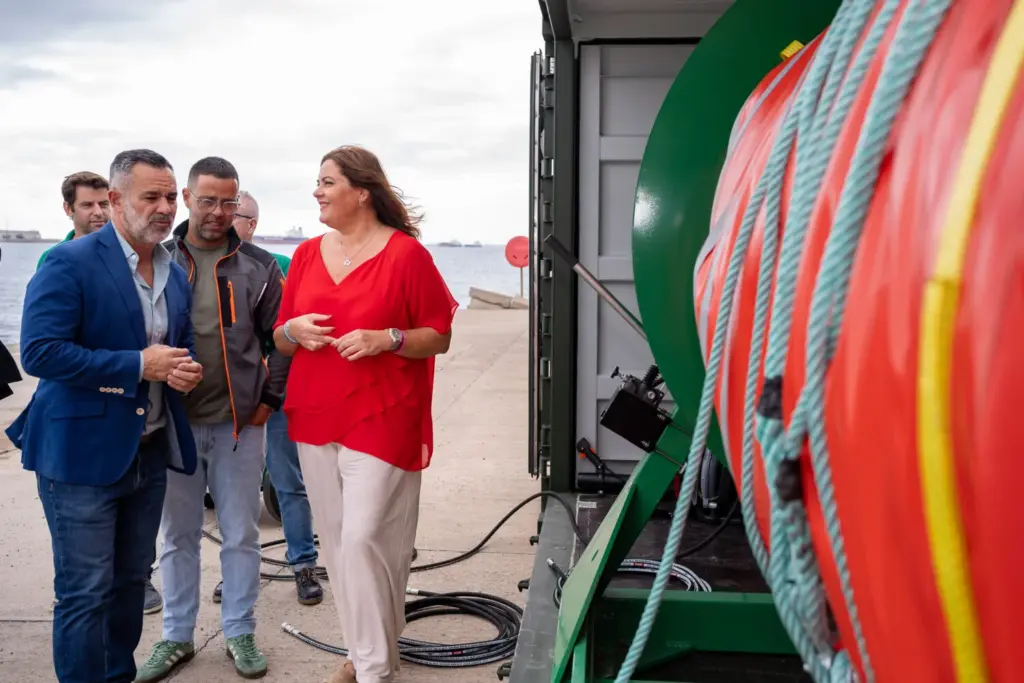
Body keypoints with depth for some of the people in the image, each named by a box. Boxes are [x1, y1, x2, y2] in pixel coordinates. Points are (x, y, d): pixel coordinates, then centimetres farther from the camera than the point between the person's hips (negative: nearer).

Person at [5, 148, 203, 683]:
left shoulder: (176, 274, 9)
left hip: (150, 452, 7)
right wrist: (139, 364, -21)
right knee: (86, 592, 2)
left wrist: (185, 370, -5)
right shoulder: (70, 263, -13)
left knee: (131, 581, 17)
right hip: (82, 454, -6)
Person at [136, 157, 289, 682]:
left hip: (240, 422, -1)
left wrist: (270, 398, 0)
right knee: (177, 534, 12)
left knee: (240, 534, 8)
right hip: (172, 422, 1)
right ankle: (176, 637, 27)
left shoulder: (258, 267, 1)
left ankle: (240, 632, 24)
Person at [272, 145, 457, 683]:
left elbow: (440, 336, -4)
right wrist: (293, 330, -8)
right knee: (334, 538, 10)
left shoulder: (406, 253, -7)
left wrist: (386, 339, -20)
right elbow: (279, 339, 15)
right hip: (314, 417, 6)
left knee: (365, 538, -9)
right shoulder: (307, 254, 9)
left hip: (381, 419, -5)